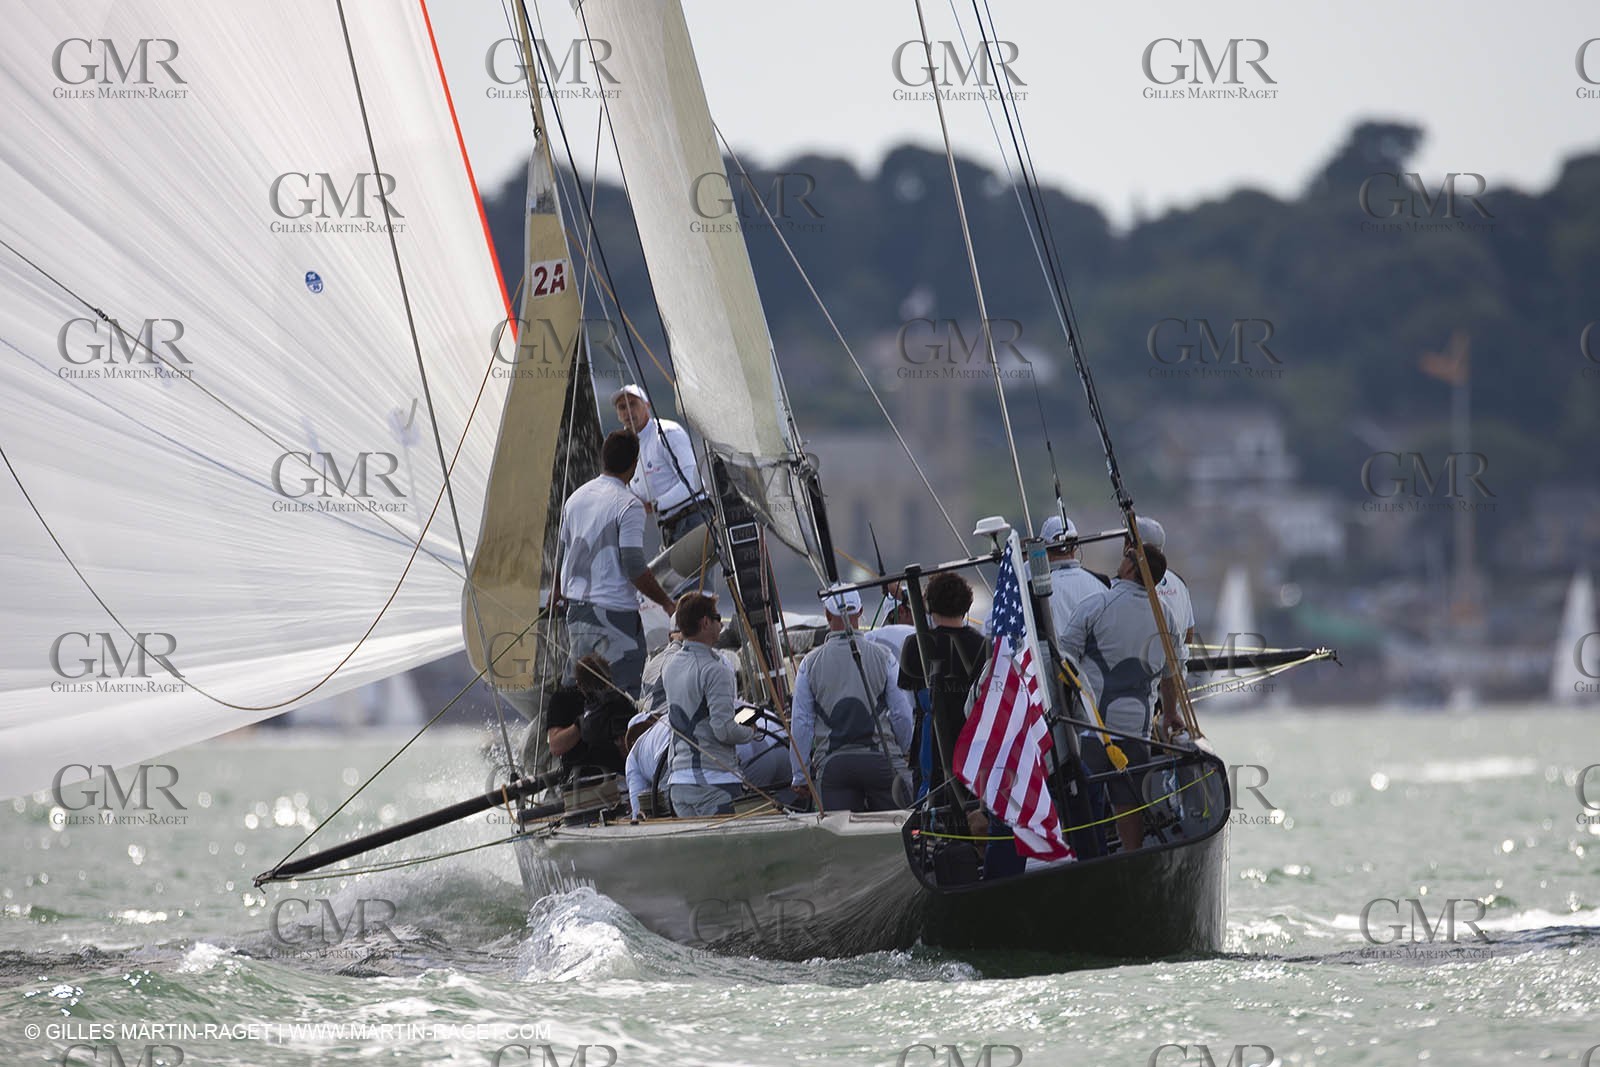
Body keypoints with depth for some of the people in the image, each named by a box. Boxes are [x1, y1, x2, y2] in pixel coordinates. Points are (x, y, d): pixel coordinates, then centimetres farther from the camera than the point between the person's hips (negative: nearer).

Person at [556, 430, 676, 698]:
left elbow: (561, 558, 16)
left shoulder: (575, 498, 10)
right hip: (615, 613, -7)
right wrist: (667, 603, -8)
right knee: (622, 695, -6)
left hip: (577, 610, 7)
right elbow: (635, 568, -17)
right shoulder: (629, 506, -13)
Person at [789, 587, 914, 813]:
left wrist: (800, 775, 11)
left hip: (832, 764, 0)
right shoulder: (882, 657, 0)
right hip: (880, 758, 0)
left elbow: (800, 723, 3)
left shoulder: (810, 663, 1)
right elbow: (902, 715, 2)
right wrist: (900, 754, 20)